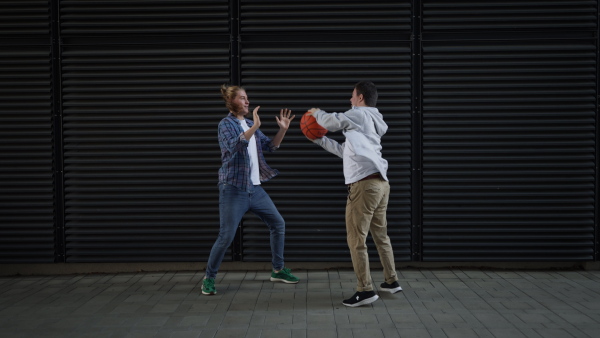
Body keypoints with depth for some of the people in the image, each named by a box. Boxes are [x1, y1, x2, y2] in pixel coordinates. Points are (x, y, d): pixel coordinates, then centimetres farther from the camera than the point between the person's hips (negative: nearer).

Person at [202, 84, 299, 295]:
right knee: (226, 236, -12)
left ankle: (278, 270, 23)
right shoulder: (226, 124, -8)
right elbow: (235, 146, -27)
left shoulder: (249, 125, 13)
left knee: (278, 224, 10)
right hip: (233, 189, -8)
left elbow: (270, 146, 14)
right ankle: (209, 278, 3)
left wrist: (283, 129, 1)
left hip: (255, 188, 8)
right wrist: (255, 126, -36)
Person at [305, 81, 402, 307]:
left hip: (365, 184, -10)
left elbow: (332, 122, -2)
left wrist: (316, 113, 19)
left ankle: (365, 291, -5)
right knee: (380, 235, 20)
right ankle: (391, 281, 28)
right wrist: (319, 139, 34)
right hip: (381, 183, 10)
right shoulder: (371, 124, 26)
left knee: (356, 239, -5)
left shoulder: (360, 114, -1)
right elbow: (344, 151, 29)